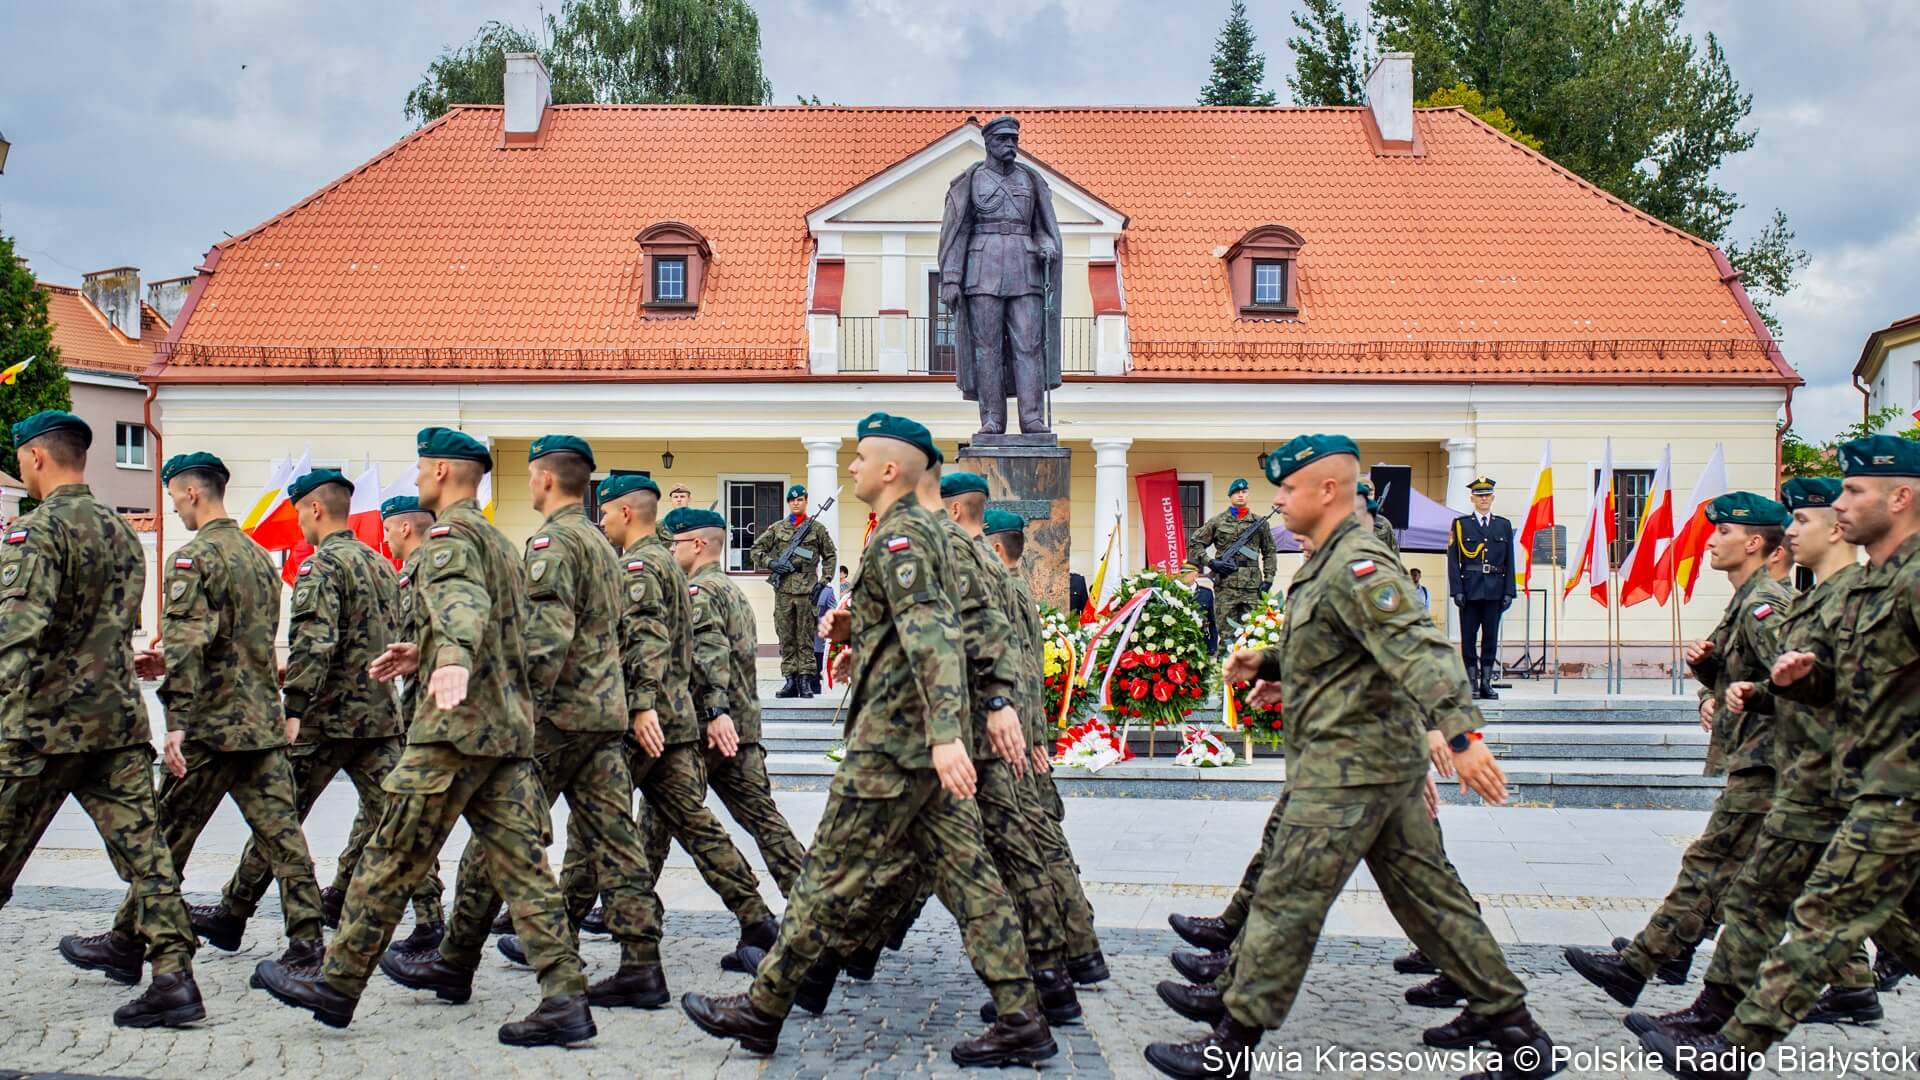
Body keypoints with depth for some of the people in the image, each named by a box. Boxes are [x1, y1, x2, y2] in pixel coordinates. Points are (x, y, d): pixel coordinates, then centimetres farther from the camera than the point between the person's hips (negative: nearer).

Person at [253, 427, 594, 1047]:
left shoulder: (450, 534, -8)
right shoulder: (500, 543, 22)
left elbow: (463, 602, -30)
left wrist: (453, 660, -48)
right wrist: (424, 654, 29)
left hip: (458, 724, -9)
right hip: (510, 727, 9)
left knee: (391, 859, 3)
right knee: (521, 866, 4)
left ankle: (336, 985, 15)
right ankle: (566, 1001, -2)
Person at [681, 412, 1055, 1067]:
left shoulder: (897, 540, -14)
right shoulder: (920, 531, 17)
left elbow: (933, 635, -28)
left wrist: (946, 734, -37)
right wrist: (854, 631, 12)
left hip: (892, 744, -10)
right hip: (925, 741, 10)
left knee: (833, 876, 0)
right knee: (965, 875, 7)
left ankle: (762, 1010, 11)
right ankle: (1020, 1020, 8)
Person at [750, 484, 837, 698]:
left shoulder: (817, 528, 7)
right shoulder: (776, 528, 11)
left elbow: (830, 556, 12)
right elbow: (755, 550, 13)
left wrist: (824, 580, 1)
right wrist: (770, 563, -4)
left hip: (807, 588, -2)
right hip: (783, 589, 2)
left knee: (805, 638, 0)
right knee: (786, 637, 3)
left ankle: (805, 680, 3)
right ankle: (790, 680, 7)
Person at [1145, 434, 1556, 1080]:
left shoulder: (1355, 565, -18)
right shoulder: (1328, 564, 15)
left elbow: (1417, 650, -29)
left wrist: (1462, 733, -38)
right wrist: (1268, 665, 11)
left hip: (1349, 764, -11)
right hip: (1383, 758, 11)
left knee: (1286, 899, -5)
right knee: (1424, 889, 15)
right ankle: (1507, 1019, 23)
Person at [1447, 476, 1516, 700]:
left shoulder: (1504, 525, 11)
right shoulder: (1460, 524, 3)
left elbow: (1509, 562, 9)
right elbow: (1453, 560, -1)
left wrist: (1509, 592, 1)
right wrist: (1457, 590, -9)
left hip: (1494, 590, 2)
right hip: (1470, 589, -2)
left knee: (1491, 636, 4)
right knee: (1469, 637, 0)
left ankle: (1486, 682, 10)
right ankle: (1472, 682, 6)